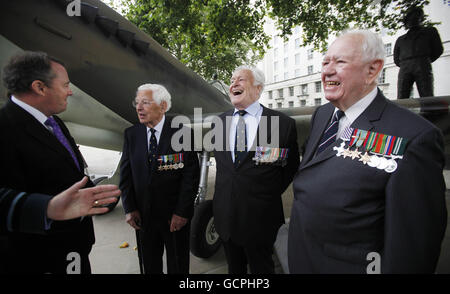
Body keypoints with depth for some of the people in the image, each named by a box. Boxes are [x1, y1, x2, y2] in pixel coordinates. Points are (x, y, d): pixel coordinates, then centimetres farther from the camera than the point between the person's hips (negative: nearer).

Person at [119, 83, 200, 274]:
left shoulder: (181, 132, -11)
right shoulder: (131, 134, 2)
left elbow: (191, 174, -12)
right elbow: (126, 174, 4)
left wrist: (182, 212, -14)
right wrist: (130, 209, -3)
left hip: (175, 215, -3)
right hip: (143, 214, 4)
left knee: (178, 266, 16)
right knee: (149, 265, 21)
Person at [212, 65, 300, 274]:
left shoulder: (284, 123, -12)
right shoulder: (220, 121, 3)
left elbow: (291, 166, 1)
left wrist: (270, 194, -1)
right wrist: (226, 188, 9)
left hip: (260, 219, -3)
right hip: (225, 216, 4)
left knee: (261, 268, 18)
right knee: (234, 267, 24)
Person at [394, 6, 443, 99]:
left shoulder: (430, 31, 29)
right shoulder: (400, 39, 28)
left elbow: (438, 50, 21)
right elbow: (396, 60, 22)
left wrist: (425, 61, 16)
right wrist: (405, 64, 9)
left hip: (422, 67, -1)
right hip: (404, 69, 1)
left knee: (427, 98, -15)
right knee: (401, 99, -17)